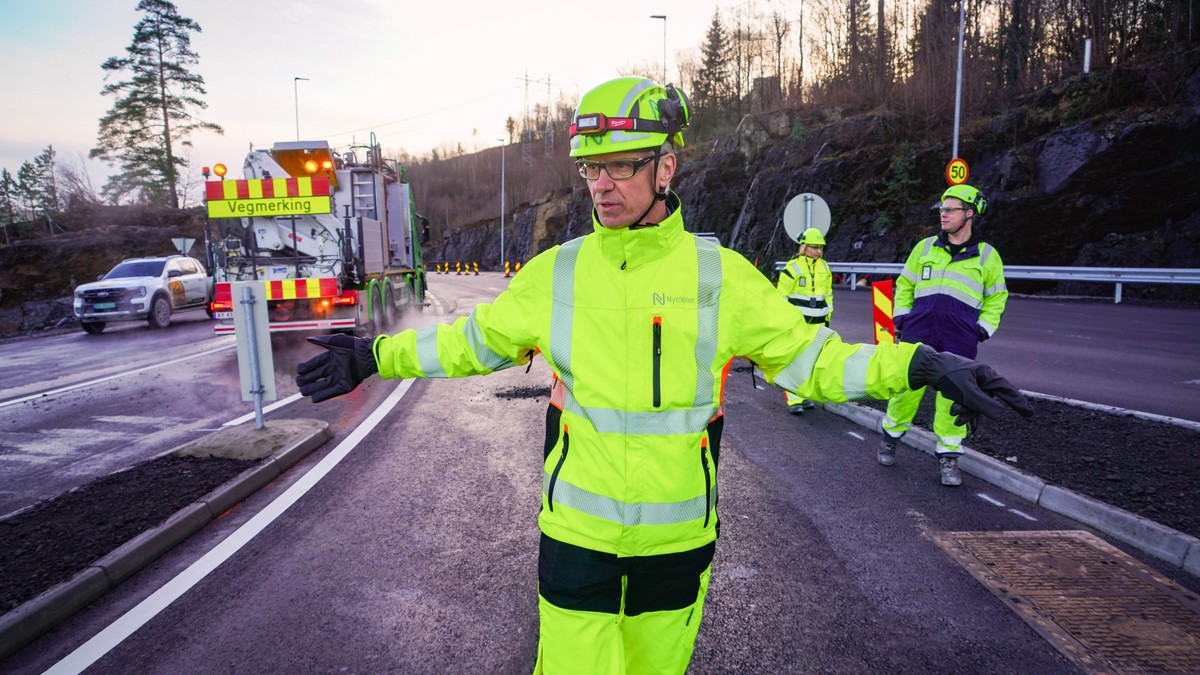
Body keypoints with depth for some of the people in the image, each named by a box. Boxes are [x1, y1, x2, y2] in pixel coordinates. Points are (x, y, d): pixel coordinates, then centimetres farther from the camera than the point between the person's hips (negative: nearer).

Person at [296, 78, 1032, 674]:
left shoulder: (721, 275, -7)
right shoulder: (556, 272, -4)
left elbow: (809, 358, -2)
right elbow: (475, 340, 8)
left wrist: (921, 365, -13)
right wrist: (376, 357, 2)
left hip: (680, 536, 1)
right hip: (577, 534, 0)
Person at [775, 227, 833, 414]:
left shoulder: (824, 268, 11)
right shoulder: (793, 267, -7)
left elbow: (828, 295, 20)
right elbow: (781, 296, -5)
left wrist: (828, 317, 19)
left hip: (817, 324, 6)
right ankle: (793, 400, -7)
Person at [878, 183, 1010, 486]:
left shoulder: (987, 255, 10)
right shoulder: (925, 247, 13)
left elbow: (996, 297, 18)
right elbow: (904, 286, 20)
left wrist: (983, 329, 6)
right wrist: (900, 318, 9)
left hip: (959, 340, -1)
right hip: (918, 332, 1)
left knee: (953, 396, -1)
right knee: (906, 387, 0)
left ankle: (948, 457, 12)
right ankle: (890, 436, 22)